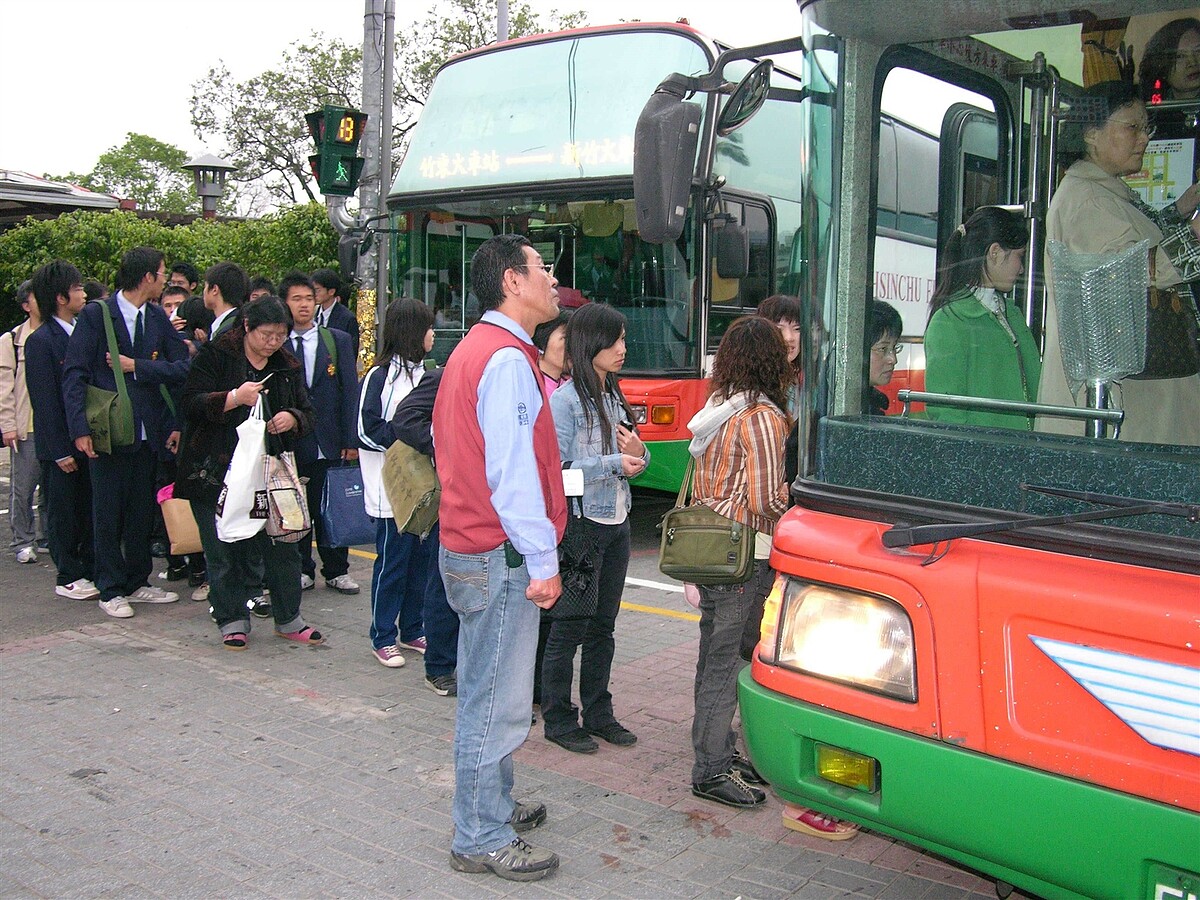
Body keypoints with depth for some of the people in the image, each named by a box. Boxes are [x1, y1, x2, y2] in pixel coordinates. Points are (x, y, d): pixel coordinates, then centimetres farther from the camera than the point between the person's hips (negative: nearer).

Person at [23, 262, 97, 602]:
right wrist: (61, 451, -15)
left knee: (90, 510, 12)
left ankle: (91, 570, 22)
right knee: (63, 513, 4)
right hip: (60, 445, -6)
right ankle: (69, 577, 14)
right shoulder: (40, 341, -12)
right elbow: (44, 401, -14)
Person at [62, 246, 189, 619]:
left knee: (142, 512, 11)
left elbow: (182, 367, 2)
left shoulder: (158, 317, 8)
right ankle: (111, 590, 14)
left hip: (147, 433, 5)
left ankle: (137, 582, 24)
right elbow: (74, 375, -9)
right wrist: (80, 428, -17)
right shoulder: (95, 315, -5)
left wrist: (137, 365, -10)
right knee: (108, 514, 4)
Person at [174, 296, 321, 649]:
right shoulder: (214, 356, -2)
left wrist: (292, 418, -8)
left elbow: (308, 414, 15)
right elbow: (190, 405, -9)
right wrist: (234, 398, -23)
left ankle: (288, 619, 18)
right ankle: (232, 621, 17)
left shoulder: (287, 367, 12)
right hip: (216, 471, -3)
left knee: (282, 546, 4)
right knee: (224, 551, 3)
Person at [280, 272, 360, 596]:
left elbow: (350, 392, 4)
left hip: (329, 442, 1)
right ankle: (301, 569, 19)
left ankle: (336, 570, 16)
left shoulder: (338, 340, 7)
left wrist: (351, 440, -3)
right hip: (290, 443, -1)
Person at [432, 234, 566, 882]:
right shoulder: (507, 359, -17)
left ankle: (492, 807, 34)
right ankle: (482, 841, 8)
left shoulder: (472, 350, 15)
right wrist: (542, 562, -19)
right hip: (501, 557, -11)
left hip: (471, 547, 11)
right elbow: (512, 472, -22)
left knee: (486, 695, 20)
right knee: (497, 705, -2)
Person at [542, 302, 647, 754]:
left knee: (603, 626, 16)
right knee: (570, 626, 3)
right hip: (581, 524, -8)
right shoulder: (566, 399, -13)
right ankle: (558, 720, 16)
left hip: (617, 523, 8)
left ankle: (598, 714, 27)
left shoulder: (614, 396, 11)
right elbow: (556, 467, -20)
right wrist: (614, 463, -19)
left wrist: (639, 454, -6)